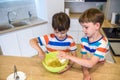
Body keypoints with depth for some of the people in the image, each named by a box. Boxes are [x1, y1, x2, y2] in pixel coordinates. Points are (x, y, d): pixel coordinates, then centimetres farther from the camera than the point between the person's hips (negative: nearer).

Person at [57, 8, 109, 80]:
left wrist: (69, 57, -33)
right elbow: (84, 58, -7)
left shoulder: (103, 43, -21)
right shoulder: (84, 39, -7)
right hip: (87, 67, 3)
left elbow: (90, 64, -29)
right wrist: (85, 72, -25)